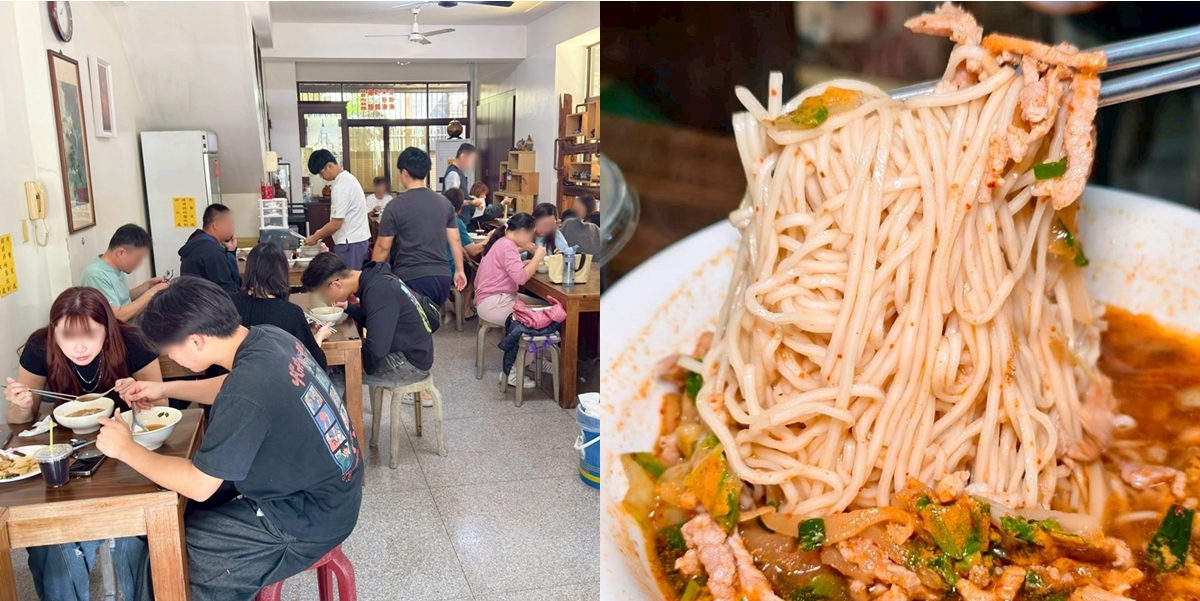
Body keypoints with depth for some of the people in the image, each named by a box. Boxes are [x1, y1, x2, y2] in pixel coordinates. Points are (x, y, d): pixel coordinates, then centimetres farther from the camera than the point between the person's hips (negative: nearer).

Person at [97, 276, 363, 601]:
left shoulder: (247, 391, -31)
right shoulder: (269, 337, -6)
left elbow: (198, 485, -21)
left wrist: (126, 449, -9)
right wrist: (166, 389, 14)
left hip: (310, 518, -8)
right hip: (329, 489, 8)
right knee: (190, 512, 20)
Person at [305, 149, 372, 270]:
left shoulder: (341, 187, -20)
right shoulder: (347, 178, 11)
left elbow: (336, 224, -19)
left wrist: (315, 237, -7)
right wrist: (322, 232, 15)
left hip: (350, 242, -10)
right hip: (356, 239, 10)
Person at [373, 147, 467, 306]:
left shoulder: (395, 206, -8)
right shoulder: (445, 203, 5)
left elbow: (383, 247, -4)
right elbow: (455, 240, 10)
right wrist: (459, 270, 20)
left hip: (410, 279, -5)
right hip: (441, 277, 5)